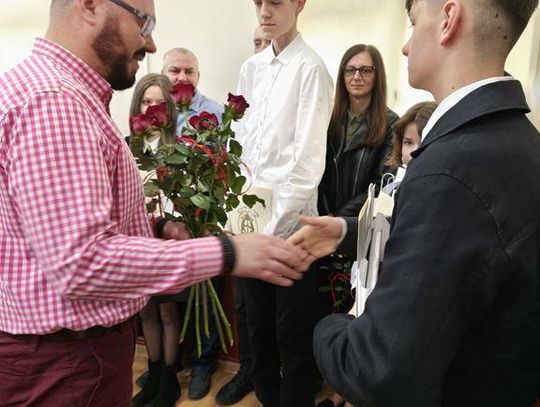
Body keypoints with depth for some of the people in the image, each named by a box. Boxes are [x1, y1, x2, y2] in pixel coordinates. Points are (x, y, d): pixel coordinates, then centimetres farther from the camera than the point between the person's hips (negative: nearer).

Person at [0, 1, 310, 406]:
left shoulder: (64, 94, 11)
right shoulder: (53, 100, -24)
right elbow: (81, 262, -31)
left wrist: (150, 228, 5)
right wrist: (226, 254, -29)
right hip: (67, 357, -10)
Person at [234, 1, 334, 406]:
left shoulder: (311, 69, -8)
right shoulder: (251, 68, 10)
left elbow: (308, 162, -14)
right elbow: (240, 144, 9)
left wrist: (274, 226, -15)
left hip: (289, 222, -6)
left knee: (293, 333, 8)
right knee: (258, 325, 20)